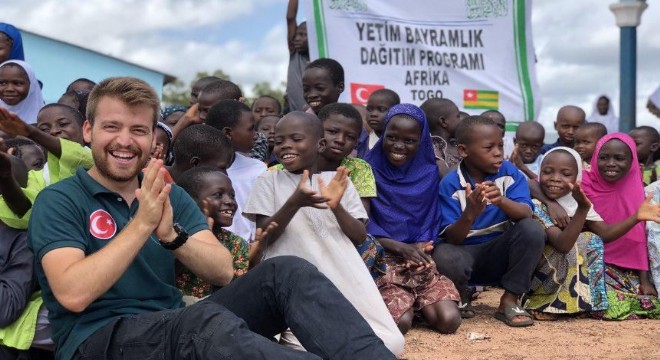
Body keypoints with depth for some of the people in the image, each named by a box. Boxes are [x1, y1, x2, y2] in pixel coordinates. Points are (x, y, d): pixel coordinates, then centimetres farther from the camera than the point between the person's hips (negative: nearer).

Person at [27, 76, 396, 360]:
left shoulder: (169, 195, 15)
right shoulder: (59, 201, -1)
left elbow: (222, 271, 1)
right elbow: (73, 295, -18)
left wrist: (171, 235, -18)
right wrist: (142, 223, -21)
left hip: (176, 328, 6)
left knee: (287, 272, -15)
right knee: (207, 320, -38)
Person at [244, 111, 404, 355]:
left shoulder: (338, 181, 10)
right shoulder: (268, 181, 6)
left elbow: (360, 237, 4)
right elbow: (264, 238, -4)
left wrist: (336, 207, -16)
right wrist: (294, 202, -21)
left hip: (342, 277, 3)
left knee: (387, 342, -14)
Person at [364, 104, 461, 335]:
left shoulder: (430, 173, 5)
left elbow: (432, 221, 8)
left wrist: (420, 247, -13)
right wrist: (401, 248, -17)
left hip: (420, 259, 3)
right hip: (383, 259, -3)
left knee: (449, 320, -18)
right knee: (399, 322, -26)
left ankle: (415, 303, 12)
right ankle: (405, 302, 9)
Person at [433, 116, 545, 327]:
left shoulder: (510, 173, -6)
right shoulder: (450, 184, -12)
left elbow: (526, 214, -20)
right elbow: (452, 239, -17)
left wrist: (502, 201, -42)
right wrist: (470, 213, -38)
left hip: (500, 254, 3)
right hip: (465, 254, -2)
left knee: (532, 229, -26)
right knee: (444, 256, -36)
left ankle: (509, 302, -9)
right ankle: (461, 296, 1)